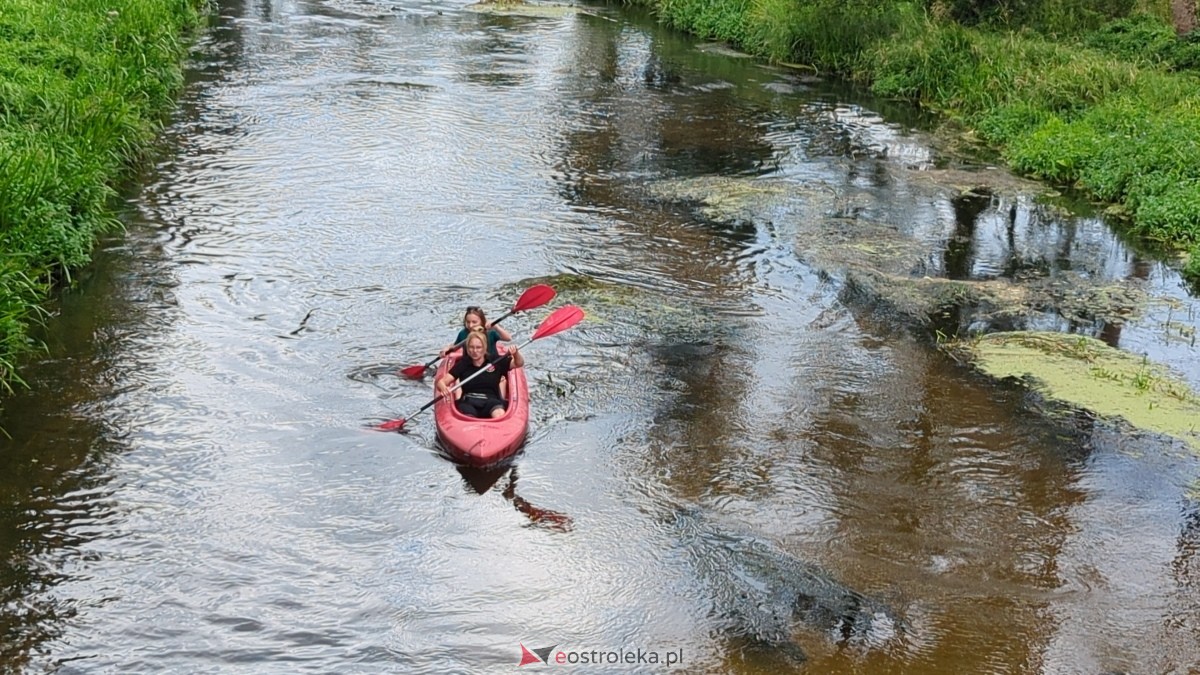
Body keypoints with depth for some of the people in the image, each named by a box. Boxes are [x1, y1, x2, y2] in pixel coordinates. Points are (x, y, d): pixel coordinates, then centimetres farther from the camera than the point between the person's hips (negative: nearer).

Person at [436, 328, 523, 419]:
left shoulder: (495, 362, 11)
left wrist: (516, 353, -13)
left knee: (499, 414, -36)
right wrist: (443, 387, -19)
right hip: (468, 402, 0)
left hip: (491, 401, 0)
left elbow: (519, 363, 10)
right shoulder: (462, 364, 10)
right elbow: (441, 381, 6)